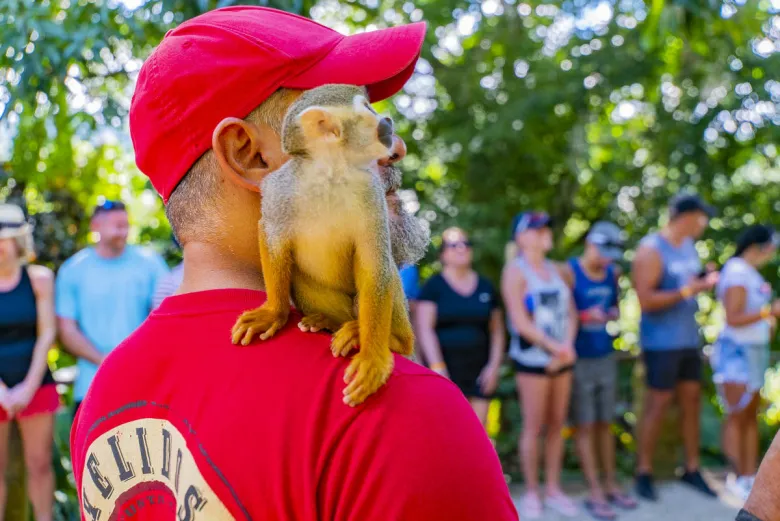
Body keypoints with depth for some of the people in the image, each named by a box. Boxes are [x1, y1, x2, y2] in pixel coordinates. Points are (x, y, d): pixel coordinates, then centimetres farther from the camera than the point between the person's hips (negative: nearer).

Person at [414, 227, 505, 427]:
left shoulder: (485, 287, 14)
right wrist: (437, 366, -14)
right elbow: (424, 328, -6)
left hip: (479, 372, 4)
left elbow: (497, 330, 14)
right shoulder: (433, 286, 2)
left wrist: (494, 365, 4)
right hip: (445, 369, -3)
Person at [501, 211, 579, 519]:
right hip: (532, 358, -6)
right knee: (534, 427, -2)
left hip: (561, 359, 6)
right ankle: (531, 493, 10)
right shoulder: (515, 271, -6)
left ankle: (553, 489, 18)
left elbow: (570, 313, 9)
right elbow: (520, 322, -13)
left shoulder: (555, 269, 12)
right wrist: (554, 347, -14)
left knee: (557, 425, 8)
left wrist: (567, 348, -6)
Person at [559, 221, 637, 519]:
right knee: (584, 427, -1)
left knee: (605, 424, 11)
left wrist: (615, 314, -3)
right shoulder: (568, 273, -11)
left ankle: (611, 485, 19)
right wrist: (585, 316, -25)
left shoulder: (613, 273, 6)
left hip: (605, 357, 5)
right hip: (578, 359, -5)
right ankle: (595, 494, 3)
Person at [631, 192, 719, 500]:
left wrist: (705, 281, 1)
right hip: (661, 343, -7)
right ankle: (644, 472, 12)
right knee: (658, 404, -1)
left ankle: (692, 469, 22)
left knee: (692, 400, 11)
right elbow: (646, 301, -20)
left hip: (689, 339, 7)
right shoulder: (651, 250, -13)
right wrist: (686, 292, -21)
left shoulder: (688, 246, 10)